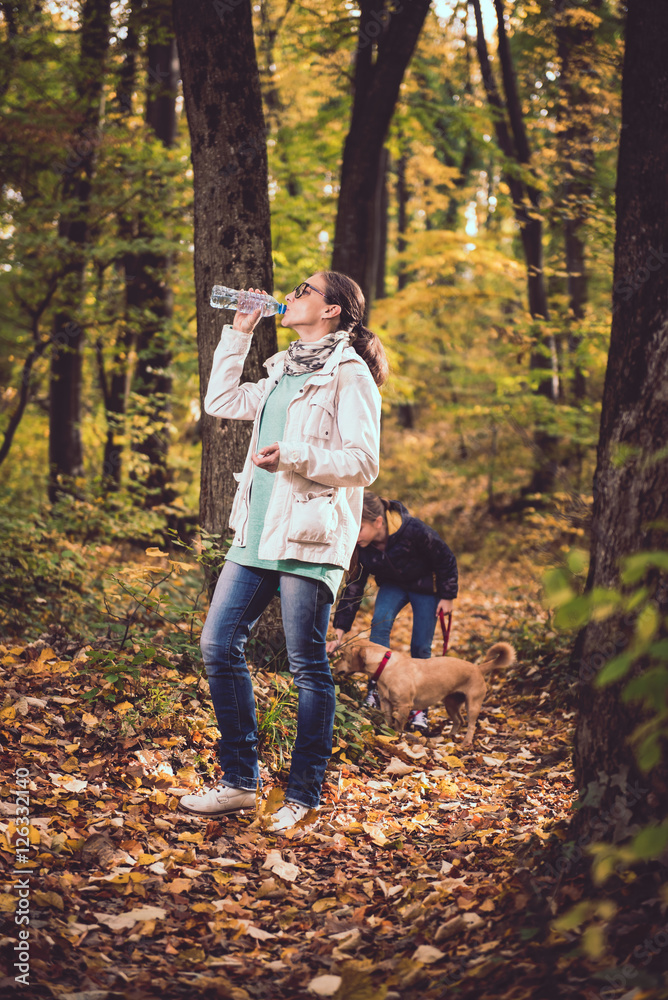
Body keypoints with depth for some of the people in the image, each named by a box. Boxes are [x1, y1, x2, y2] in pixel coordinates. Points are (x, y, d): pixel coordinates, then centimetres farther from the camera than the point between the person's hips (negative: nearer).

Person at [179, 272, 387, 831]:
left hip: (309, 538, -8)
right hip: (259, 533, 8)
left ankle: (303, 795, 9)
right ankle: (240, 782, 14)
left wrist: (292, 456, -21)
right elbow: (221, 401, 25)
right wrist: (239, 334, 22)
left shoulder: (349, 376, -5)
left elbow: (363, 464, -11)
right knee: (219, 645, 4)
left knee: (308, 666, -2)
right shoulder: (284, 373, 20)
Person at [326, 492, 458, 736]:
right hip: (393, 585, 3)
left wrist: (447, 597, -13)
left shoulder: (414, 531, -37)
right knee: (380, 623, -25)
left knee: (421, 648, -6)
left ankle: (418, 710, 7)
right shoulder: (360, 546, -23)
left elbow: (446, 560, -21)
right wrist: (339, 634, -21)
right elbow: (353, 587, -16)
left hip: (426, 586, -3)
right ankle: (375, 693, -21)